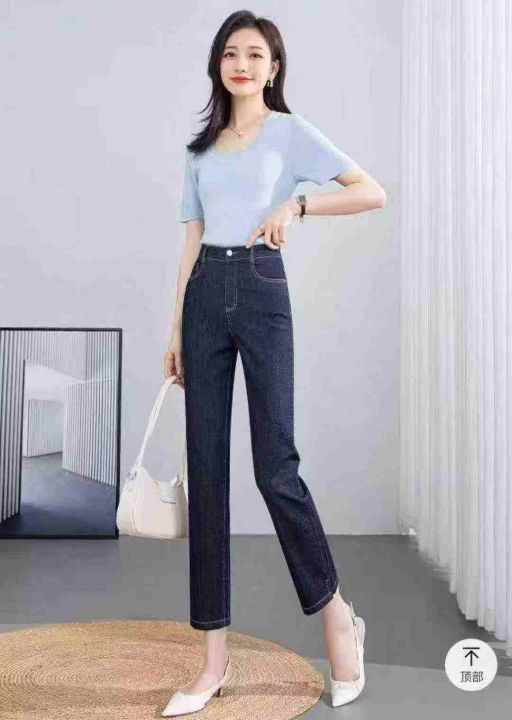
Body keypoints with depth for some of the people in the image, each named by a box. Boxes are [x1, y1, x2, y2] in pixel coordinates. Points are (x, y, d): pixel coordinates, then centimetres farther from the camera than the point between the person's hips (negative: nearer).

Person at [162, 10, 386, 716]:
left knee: (275, 465, -10)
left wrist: (296, 204, -12)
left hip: (261, 292, -4)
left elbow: (373, 192, -2)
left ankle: (337, 617, 13)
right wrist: (176, 330, 11)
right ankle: (215, 659, 8)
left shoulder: (290, 131, 6)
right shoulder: (201, 147, 19)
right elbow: (192, 242, 16)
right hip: (204, 297, 5)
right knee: (205, 469, 0)